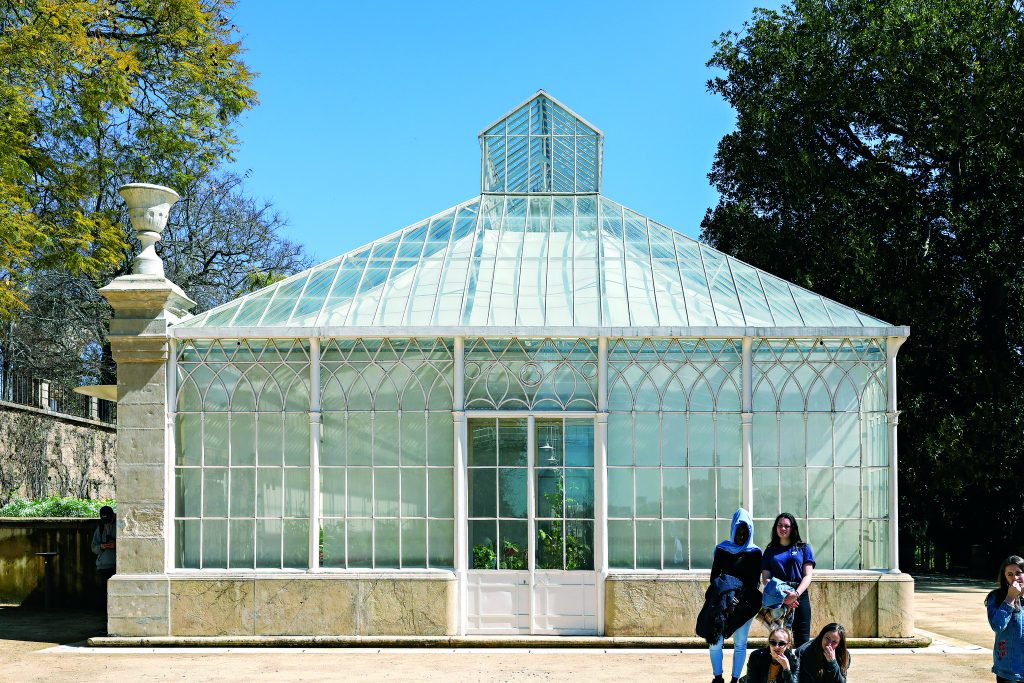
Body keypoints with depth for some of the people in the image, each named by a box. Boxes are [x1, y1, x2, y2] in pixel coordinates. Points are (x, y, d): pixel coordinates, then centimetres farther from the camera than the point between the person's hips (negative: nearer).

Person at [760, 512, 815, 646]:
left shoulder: (803, 548, 11)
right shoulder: (770, 551, 13)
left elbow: (807, 576, 3)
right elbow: (765, 578, 5)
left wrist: (796, 593, -15)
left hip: (800, 596, -1)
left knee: (802, 640, -6)